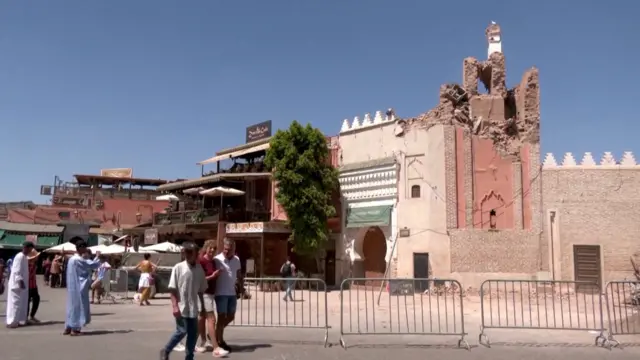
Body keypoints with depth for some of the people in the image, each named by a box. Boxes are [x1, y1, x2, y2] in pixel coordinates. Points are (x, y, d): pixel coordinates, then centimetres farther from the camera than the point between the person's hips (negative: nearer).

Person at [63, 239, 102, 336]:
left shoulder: (72, 259, 12)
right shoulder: (78, 259, -18)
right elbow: (93, 265, -16)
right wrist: (98, 256, 0)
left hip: (74, 287, 10)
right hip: (79, 287, -10)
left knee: (73, 306, 13)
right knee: (79, 306, -4)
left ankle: (68, 328, 16)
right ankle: (75, 329, -1)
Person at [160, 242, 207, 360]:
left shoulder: (199, 269, 4)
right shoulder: (178, 267, -7)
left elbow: (202, 289, 11)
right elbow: (172, 289, -8)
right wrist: (175, 306, -15)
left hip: (193, 307, 4)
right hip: (181, 307, -4)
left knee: (193, 333, 6)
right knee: (182, 331, -3)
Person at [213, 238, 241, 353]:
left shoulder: (237, 260, 5)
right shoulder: (217, 259, -14)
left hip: (232, 293, 6)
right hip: (221, 293, -6)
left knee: (230, 317, 14)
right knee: (222, 317, 1)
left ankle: (215, 334, 31)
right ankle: (219, 341, 14)